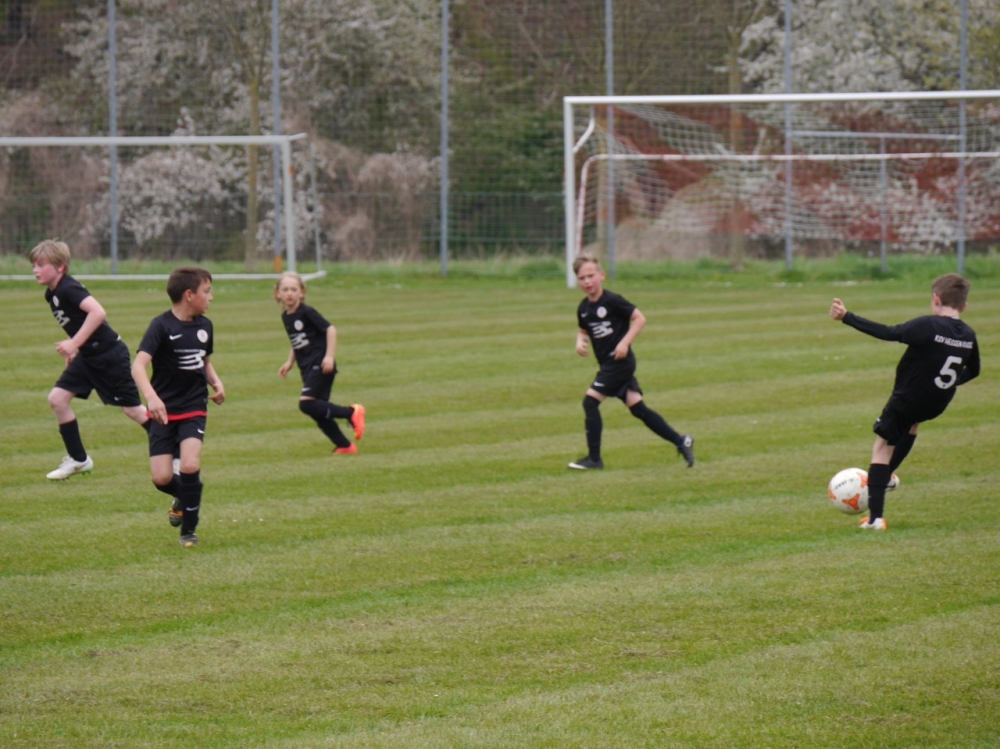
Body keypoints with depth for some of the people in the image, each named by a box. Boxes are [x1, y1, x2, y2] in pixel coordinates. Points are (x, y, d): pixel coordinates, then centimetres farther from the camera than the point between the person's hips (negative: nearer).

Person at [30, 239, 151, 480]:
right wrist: (74, 349, 17)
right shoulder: (51, 294, 6)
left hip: (109, 354, -9)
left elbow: (98, 312, -36)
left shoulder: (69, 289, -23)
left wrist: (74, 344, -34)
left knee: (131, 408, 0)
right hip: (87, 357, 9)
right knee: (57, 398, 1)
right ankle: (78, 460, 12)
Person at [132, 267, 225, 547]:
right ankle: (183, 498, 29)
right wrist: (151, 397, -39)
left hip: (194, 409, 3)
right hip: (164, 411, -3)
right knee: (161, 478, -8)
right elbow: (139, 365, -24)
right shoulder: (162, 326, -14)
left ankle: (189, 530, 0)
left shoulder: (204, 325, 5)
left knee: (190, 466, -18)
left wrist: (216, 382, 4)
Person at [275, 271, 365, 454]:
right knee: (319, 413, 5)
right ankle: (345, 446, 14)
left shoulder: (306, 312, -12)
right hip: (307, 368, 8)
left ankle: (351, 412, -12)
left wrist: (330, 356, -20)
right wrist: (289, 362, 13)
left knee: (307, 403, -21)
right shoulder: (286, 317, 11)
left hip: (320, 365, -8)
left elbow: (330, 329, -14)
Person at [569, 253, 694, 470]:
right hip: (607, 363, 8)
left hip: (619, 361, -8)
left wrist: (625, 342, -21)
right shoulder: (583, 308, 8)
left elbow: (639, 319, -12)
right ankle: (681, 441, 16)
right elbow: (584, 330, 24)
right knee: (637, 408, 9)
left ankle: (594, 458, -6)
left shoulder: (612, 301, -14)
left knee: (590, 401, -12)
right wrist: (580, 341, 1)